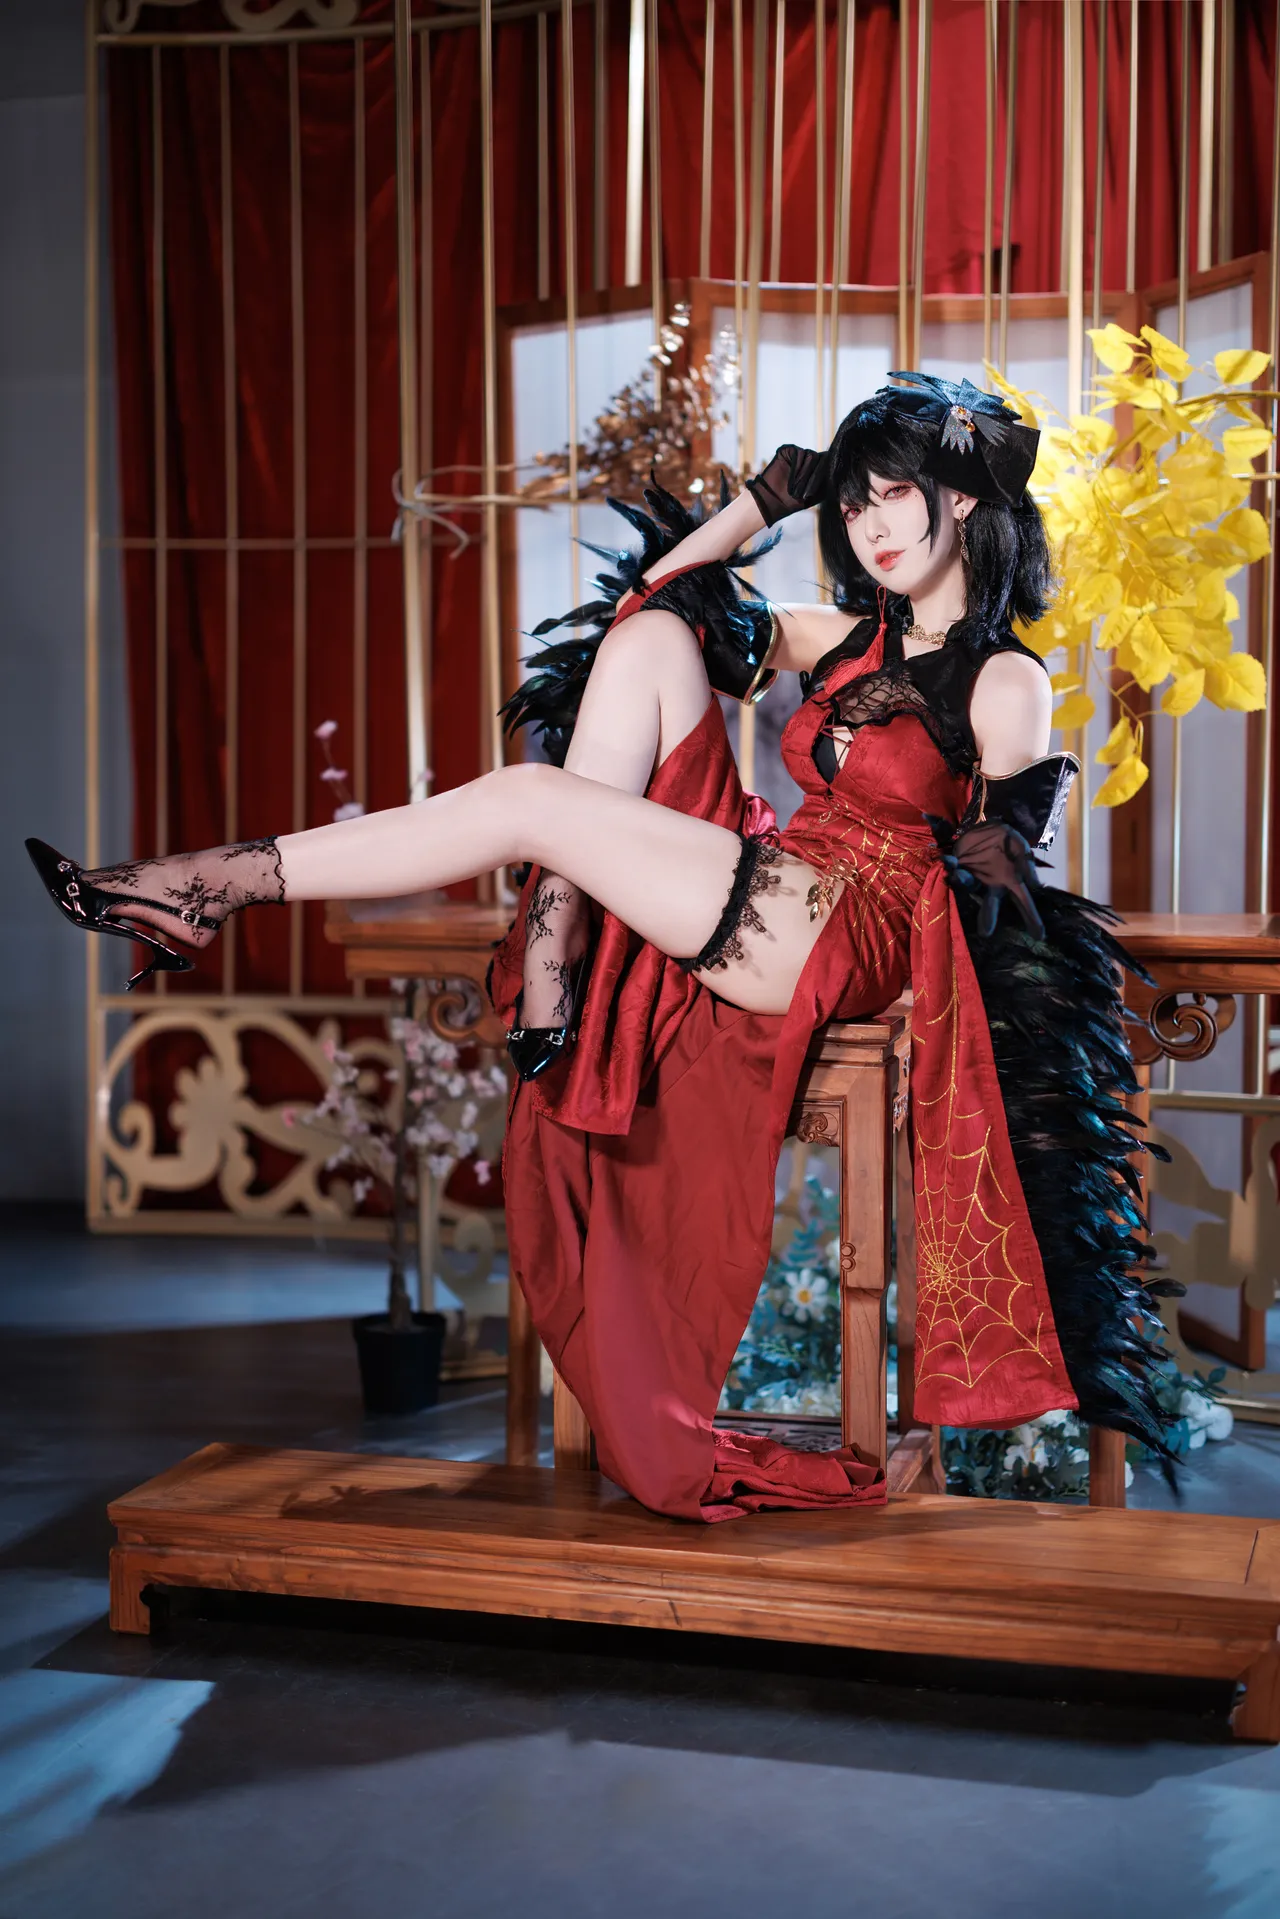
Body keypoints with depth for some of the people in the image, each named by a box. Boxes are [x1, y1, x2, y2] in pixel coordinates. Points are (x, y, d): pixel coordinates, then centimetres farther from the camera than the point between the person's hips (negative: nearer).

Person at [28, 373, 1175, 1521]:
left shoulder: (1007, 684, -3)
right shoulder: (853, 636, 19)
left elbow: (992, 890, 0)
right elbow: (659, 592, 26)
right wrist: (768, 500, 20)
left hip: (842, 937, -8)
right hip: (762, 887, 8)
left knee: (529, 799, -18)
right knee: (649, 633, -3)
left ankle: (223, 884, -11)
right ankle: (553, 956, -16)